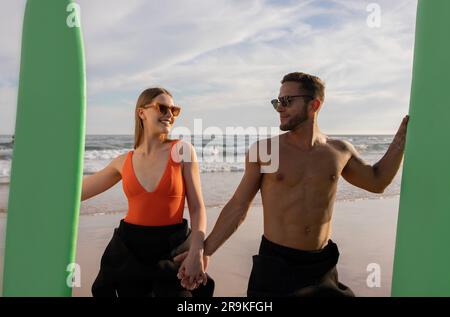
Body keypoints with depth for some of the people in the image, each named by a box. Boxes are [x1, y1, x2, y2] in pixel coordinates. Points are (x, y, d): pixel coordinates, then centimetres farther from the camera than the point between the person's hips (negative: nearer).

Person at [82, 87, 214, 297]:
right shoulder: (124, 162, 2)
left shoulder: (183, 150, -6)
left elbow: (197, 207, -7)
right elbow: (75, 192, 13)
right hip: (128, 249, 3)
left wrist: (196, 251, -20)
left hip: (173, 250, -2)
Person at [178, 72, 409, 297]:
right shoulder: (263, 150, -9)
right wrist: (204, 251, -4)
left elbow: (377, 181, 16)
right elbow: (237, 207, -3)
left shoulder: (339, 151, -1)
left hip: (323, 265, 3)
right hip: (275, 264, -2)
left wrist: (403, 135, 8)